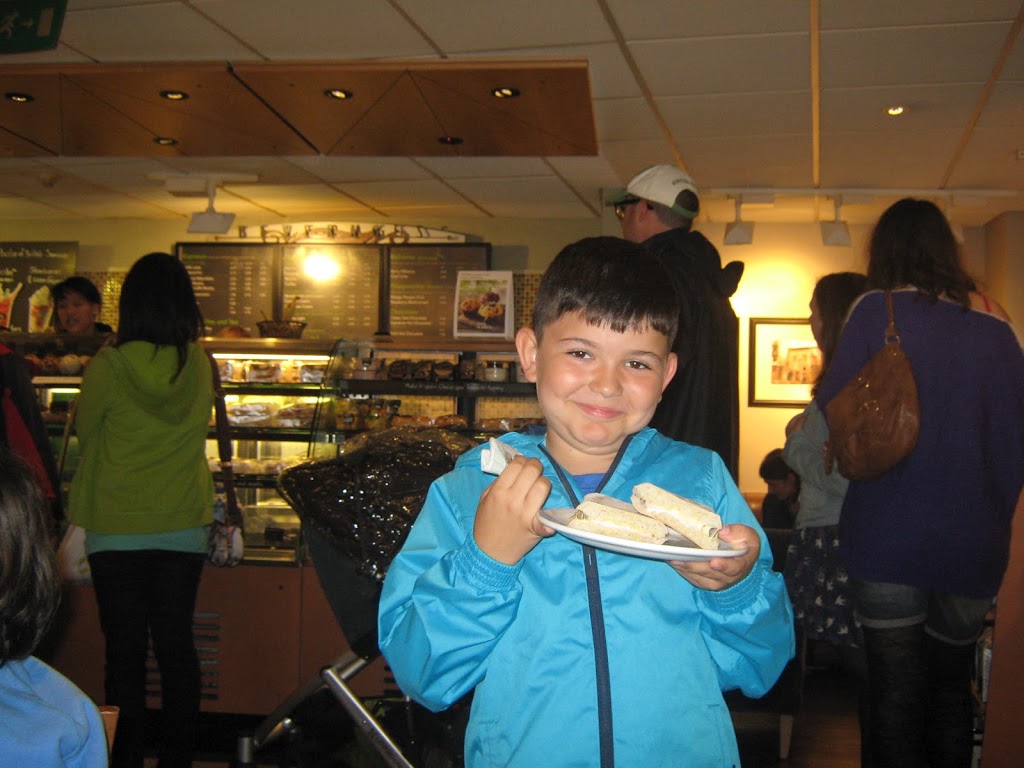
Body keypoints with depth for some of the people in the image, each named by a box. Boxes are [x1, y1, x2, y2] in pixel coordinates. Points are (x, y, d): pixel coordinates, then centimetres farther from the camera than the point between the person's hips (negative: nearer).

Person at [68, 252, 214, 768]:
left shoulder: (108, 366, -14)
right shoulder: (200, 365, -5)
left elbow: (85, 431, 1)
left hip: (118, 532, -3)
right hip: (184, 528, 3)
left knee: (125, 649, 7)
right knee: (176, 645, 12)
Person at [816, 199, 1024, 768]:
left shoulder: (877, 310, -7)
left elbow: (834, 406, -6)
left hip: (889, 534, -4)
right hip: (976, 543, 4)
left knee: (897, 695, 4)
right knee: (953, 684, 20)